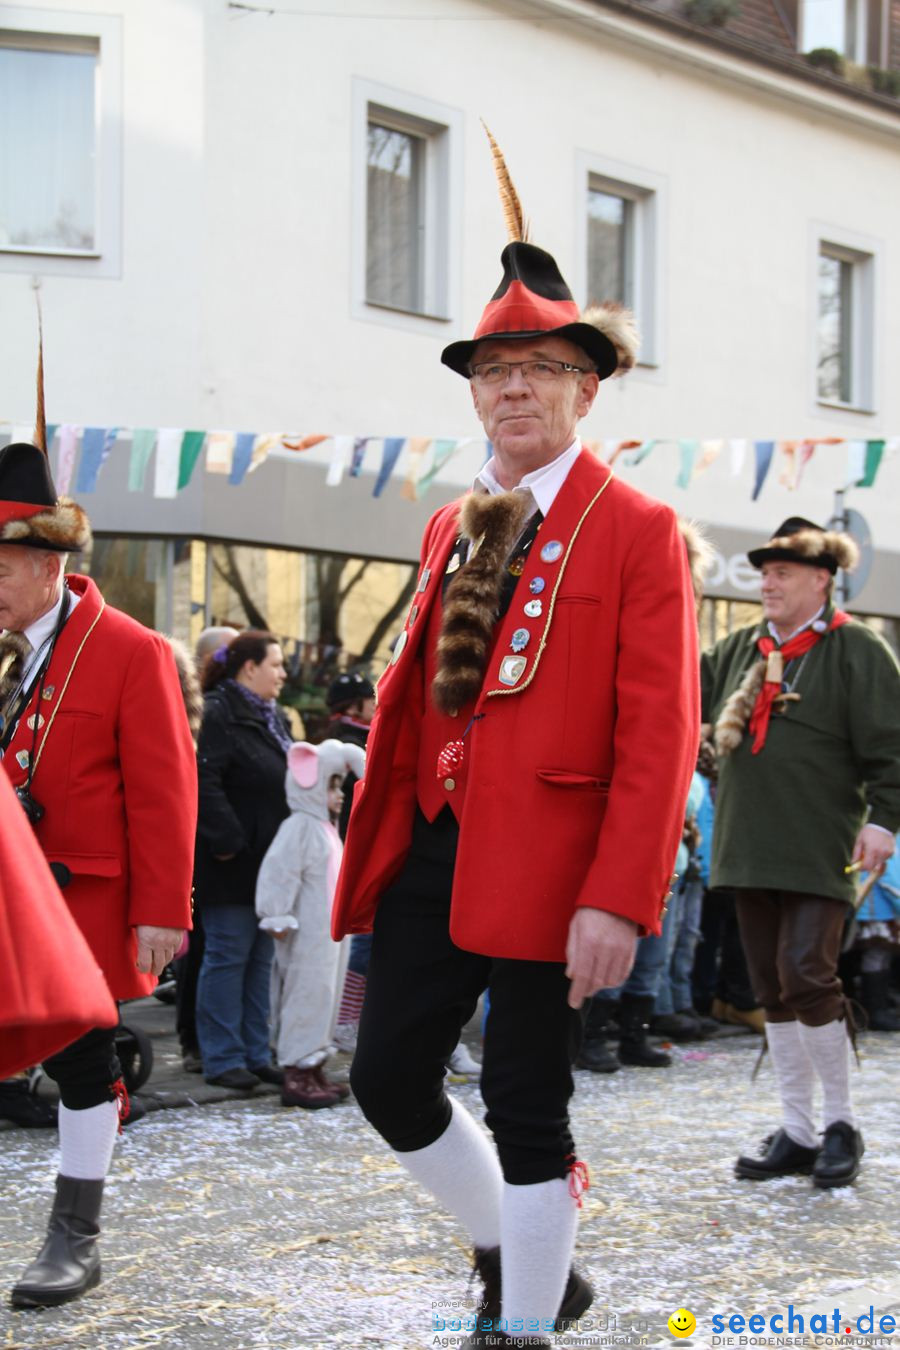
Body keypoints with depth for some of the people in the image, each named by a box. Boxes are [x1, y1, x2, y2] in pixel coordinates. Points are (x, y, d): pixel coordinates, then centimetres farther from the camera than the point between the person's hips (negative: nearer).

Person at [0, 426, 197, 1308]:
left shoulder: (130, 654, -9)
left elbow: (163, 794, -10)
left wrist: (161, 912, -12)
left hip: (83, 903, -4)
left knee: (80, 1061, 7)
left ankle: (75, 1239, 18)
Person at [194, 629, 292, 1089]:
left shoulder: (272, 717, 16)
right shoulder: (218, 713, -13)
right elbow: (205, 783, -22)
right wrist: (227, 840, -23)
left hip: (269, 860, 9)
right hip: (233, 862, -9)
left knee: (261, 958, 12)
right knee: (228, 955, -2)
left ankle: (256, 1053, 18)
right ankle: (223, 1057, 4)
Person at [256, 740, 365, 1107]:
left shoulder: (326, 828, 19)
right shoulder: (299, 828, -14)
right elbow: (278, 873, -21)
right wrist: (278, 918, -23)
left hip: (330, 933, 10)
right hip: (307, 935, -10)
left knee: (325, 997, 12)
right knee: (306, 996, -8)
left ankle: (314, 1068, 19)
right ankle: (296, 1076, -6)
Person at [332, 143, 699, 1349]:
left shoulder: (636, 531, -5)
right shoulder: (452, 529, 14)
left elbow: (660, 735, -12)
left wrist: (619, 901, -19)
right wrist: (378, 851, 10)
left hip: (546, 869, -6)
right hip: (432, 851, 6)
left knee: (526, 1104, 2)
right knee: (389, 1078, 8)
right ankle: (512, 1251, 32)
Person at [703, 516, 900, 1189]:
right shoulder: (740, 648, 14)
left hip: (818, 849, -6)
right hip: (752, 848, 6)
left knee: (806, 975, -13)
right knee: (773, 988, 8)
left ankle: (842, 1122, 5)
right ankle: (797, 1133, 16)